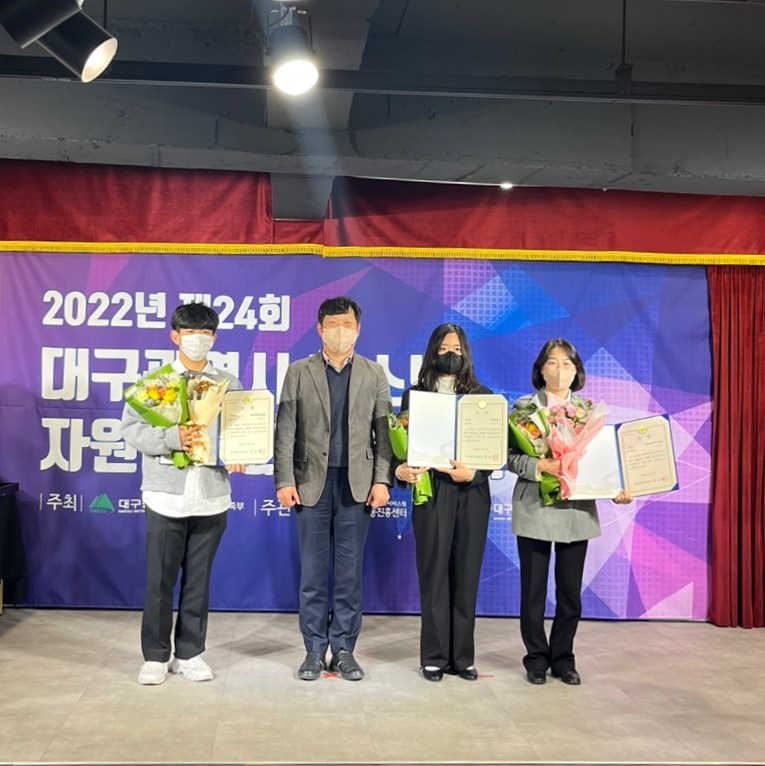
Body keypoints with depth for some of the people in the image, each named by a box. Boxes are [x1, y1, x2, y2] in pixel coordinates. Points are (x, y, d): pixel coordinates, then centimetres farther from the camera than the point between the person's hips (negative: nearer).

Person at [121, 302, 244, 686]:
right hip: (166, 495, -2)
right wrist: (171, 438, -20)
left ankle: (189, 653, 22)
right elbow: (131, 428, -5)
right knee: (159, 580, 4)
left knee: (199, 580, 9)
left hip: (211, 496, 2)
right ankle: (155, 655, 17)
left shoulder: (229, 384, 8)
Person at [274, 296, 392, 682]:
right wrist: (284, 480, -7)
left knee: (350, 571, 5)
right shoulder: (299, 372, 5)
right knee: (313, 571, 5)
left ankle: (344, 649, 15)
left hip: (357, 485, 1)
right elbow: (285, 431, 1)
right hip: (312, 482, 0)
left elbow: (383, 432, 4)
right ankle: (315, 650, 14)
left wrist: (382, 480, -4)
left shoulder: (374, 374, 8)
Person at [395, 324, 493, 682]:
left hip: (472, 494, 1)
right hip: (431, 493, -1)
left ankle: (462, 656, 14)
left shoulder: (482, 397, 7)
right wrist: (401, 469, -18)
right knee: (433, 575, 2)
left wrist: (473, 472, -15)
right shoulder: (415, 395, 6)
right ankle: (434, 657, 11)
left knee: (466, 575, 6)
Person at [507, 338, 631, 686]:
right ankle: (537, 657, 19)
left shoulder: (588, 409, 9)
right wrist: (538, 465, -21)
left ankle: (563, 657, 21)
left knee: (571, 590, 7)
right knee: (533, 589, 4)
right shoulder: (524, 406, 2)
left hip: (577, 509, 2)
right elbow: (511, 456, -4)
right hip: (534, 508, -2)